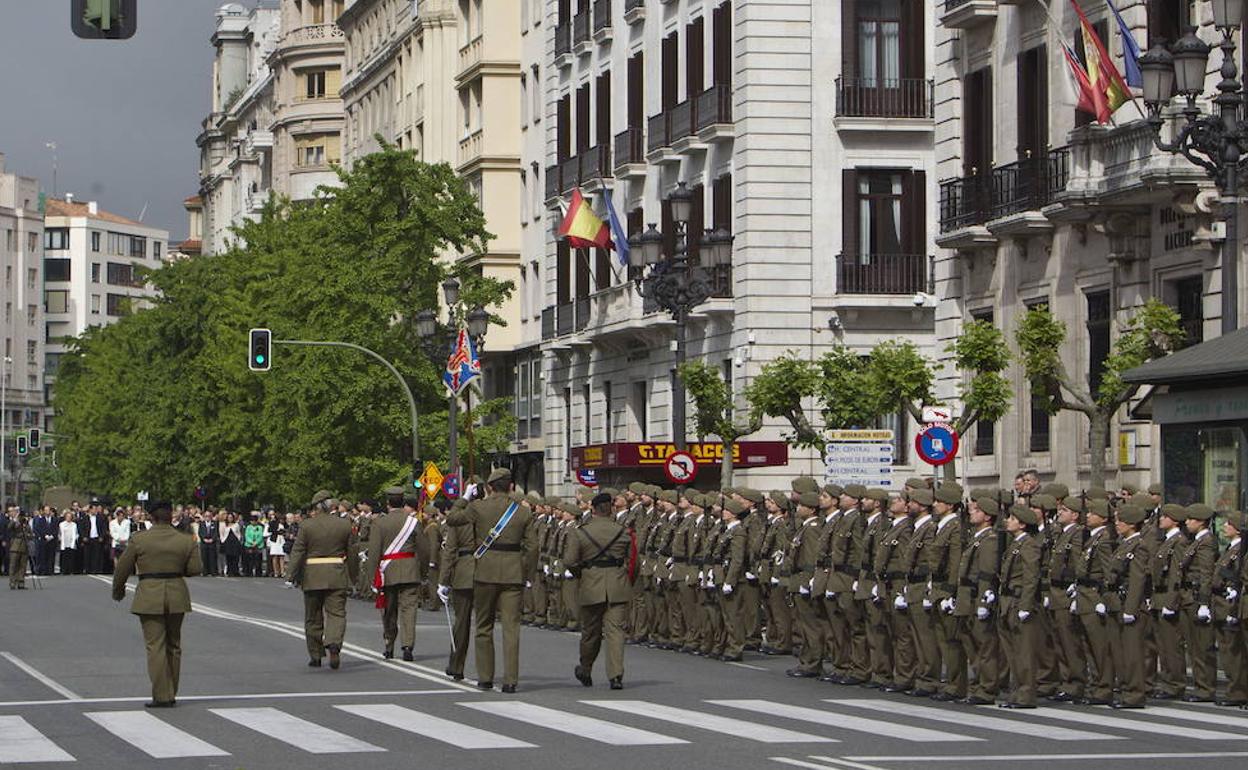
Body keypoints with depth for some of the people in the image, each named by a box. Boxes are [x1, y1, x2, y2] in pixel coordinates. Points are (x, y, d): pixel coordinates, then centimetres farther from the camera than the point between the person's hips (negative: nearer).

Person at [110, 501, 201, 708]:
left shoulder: (139, 540, -5)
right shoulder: (186, 541, 0)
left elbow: (122, 569, 1)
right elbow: (195, 568, 0)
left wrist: (118, 590, 18)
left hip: (150, 596, -3)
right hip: (177, 596, 3)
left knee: (155, 646, -2)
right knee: (173, 646, 15)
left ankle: (162, 696, -7)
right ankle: (171, 694, 20)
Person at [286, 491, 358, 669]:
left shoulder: (306, 526, -5)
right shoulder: (344, 525, 1)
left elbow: (297, 553, -5)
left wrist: (291, 576, -2)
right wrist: (353, 576, 16)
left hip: (312, 577, -1)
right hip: (337, 577, 1)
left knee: (313, 617, 10)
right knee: (336, 612, 0)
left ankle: (315, 656, 15)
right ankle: (334, 643, -25)